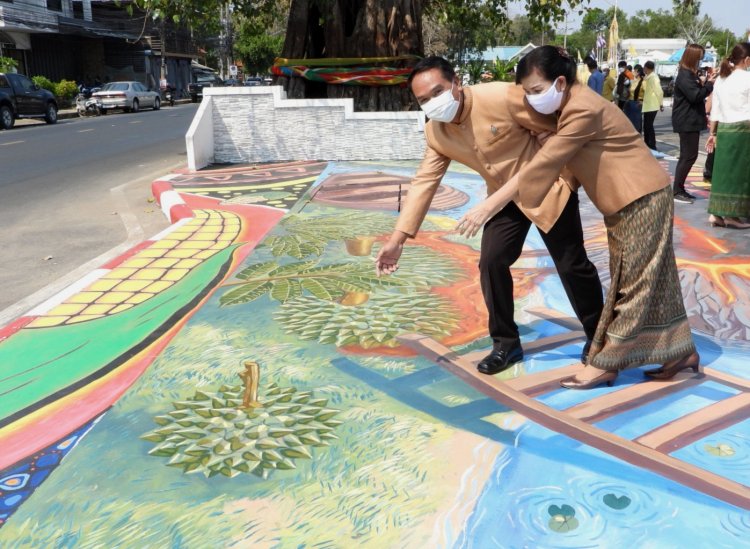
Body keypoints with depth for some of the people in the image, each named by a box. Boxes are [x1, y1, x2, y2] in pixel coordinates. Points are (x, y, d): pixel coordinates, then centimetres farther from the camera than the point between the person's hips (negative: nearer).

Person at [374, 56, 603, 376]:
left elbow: (556, 127, -18)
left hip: (547, 187, -4)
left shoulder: (503, 97, -28)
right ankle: (506, 343, 11)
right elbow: (424, 182, -9)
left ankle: (597, 337, 24)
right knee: (491, 262, -8)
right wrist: (397, 239, -14)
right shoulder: (435, 133, -10)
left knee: (572, 265, 3)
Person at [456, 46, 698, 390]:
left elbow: (542, 165, -28)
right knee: (647, 280, 13)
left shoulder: (583, 110, -24)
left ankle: (605, 364, 3)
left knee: (635, 282, -2)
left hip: (642, 199, -10)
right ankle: (681, 350, 23)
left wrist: (487, 207, -28)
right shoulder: (568, 107, 7)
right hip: (626, 203, 10)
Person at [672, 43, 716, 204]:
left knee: (687, 156, 12)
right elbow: (695, 96, -21)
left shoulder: (690, 74, 17)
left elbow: (697, 91, 19)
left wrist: (703, 82, 6)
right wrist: (709, 84, -15)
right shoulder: (685, 76, -16)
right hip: (687, 122, -11)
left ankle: (679, 189, 17)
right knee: (689, 156, -10)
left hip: (691, 121, 11)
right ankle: (676, 191, -8)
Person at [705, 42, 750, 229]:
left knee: (723, 170, 8)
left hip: (723, 130, 6)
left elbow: (715, 110, 12)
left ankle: (716, 214, 6)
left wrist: (713, 133, 16)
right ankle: (731, 215, 4)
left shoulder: (721, 79, 10)